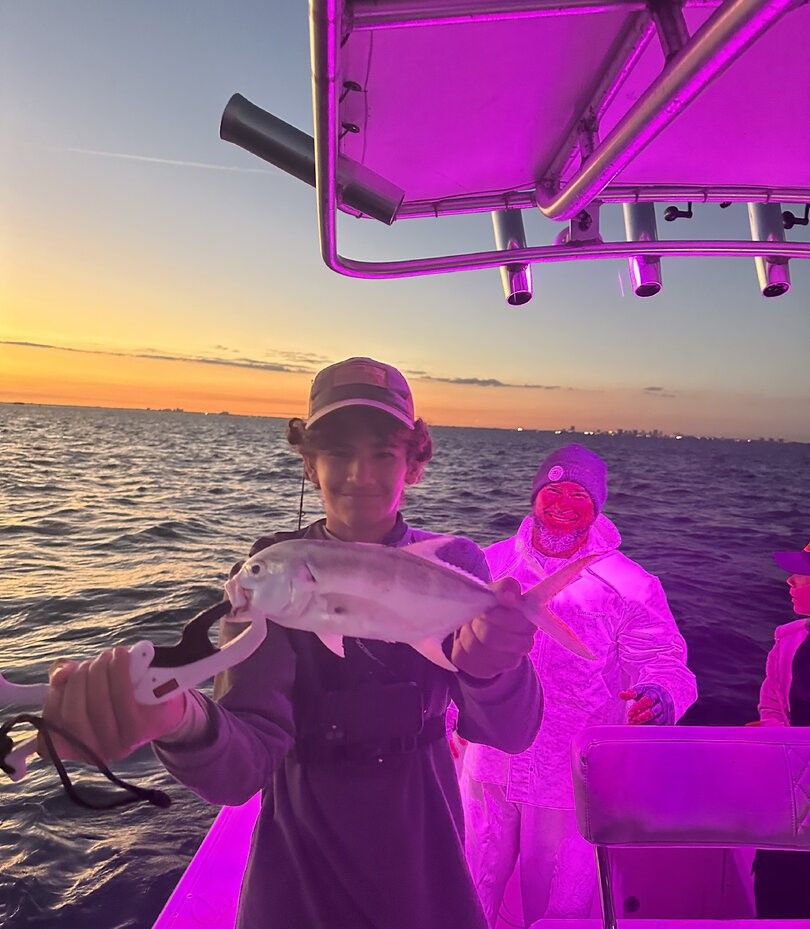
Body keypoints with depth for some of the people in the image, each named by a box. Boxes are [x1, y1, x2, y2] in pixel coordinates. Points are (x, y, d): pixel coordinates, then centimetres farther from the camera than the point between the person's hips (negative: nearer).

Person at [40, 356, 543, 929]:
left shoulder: (455, 565, -11)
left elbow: (510, 733, -22)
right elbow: (244, 768, -25)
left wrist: (488, 668, -44)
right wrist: (183, 721, -47)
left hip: (427, 850, 2)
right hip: (304, 856, -1)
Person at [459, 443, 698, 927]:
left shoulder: (629, 585, -8)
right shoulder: (492, 564, -1)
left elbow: (663, 662, -8)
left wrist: (661, 694, -31)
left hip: (573, 779, -2)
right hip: (488, 766, 3)